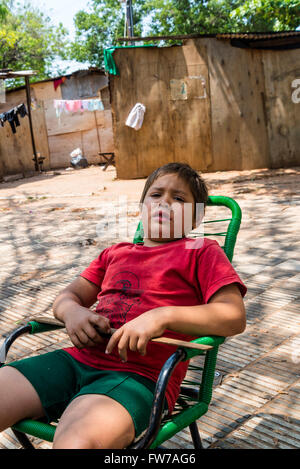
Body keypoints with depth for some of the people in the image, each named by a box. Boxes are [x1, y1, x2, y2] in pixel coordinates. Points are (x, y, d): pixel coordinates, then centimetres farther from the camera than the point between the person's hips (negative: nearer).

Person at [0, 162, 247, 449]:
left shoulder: (202, 252, 8)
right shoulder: (115, 253, 24)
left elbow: (234, 316, -4)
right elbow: (67, 296, 26)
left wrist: (162, 316, -18)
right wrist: (71, 311, -1)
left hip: (140, 375, -6)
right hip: (77, 359, 6)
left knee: (76, 439, -37)